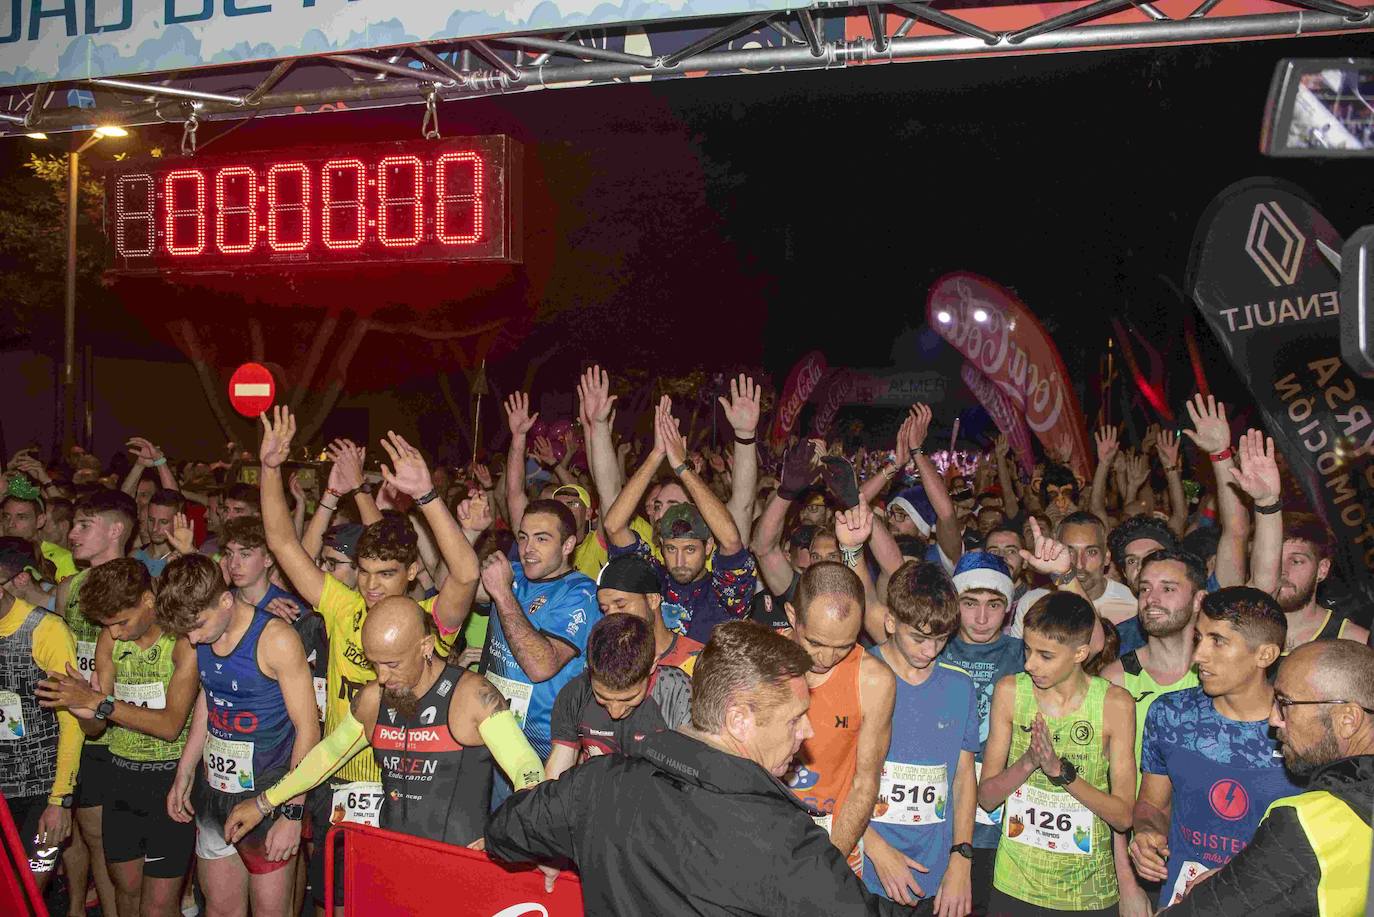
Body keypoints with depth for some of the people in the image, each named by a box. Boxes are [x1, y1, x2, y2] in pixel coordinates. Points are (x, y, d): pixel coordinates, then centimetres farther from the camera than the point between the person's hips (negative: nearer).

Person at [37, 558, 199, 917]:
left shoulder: (184, 641, -15)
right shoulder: (110, 639, 3)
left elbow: (171, 725, -22)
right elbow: (94, 728, 5)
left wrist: (100, 702, -24)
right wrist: (86, 710, -19)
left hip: (170, 779, -6)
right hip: (121, 776, 6)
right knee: (127, 888, 17)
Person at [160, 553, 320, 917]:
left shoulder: (276, 639, -19)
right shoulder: (199, 638, 1)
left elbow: (308, 728, -16)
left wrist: (292, 813, -17)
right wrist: (184, 774, 17)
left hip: (268, 793, -6)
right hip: (214, 789, 6)